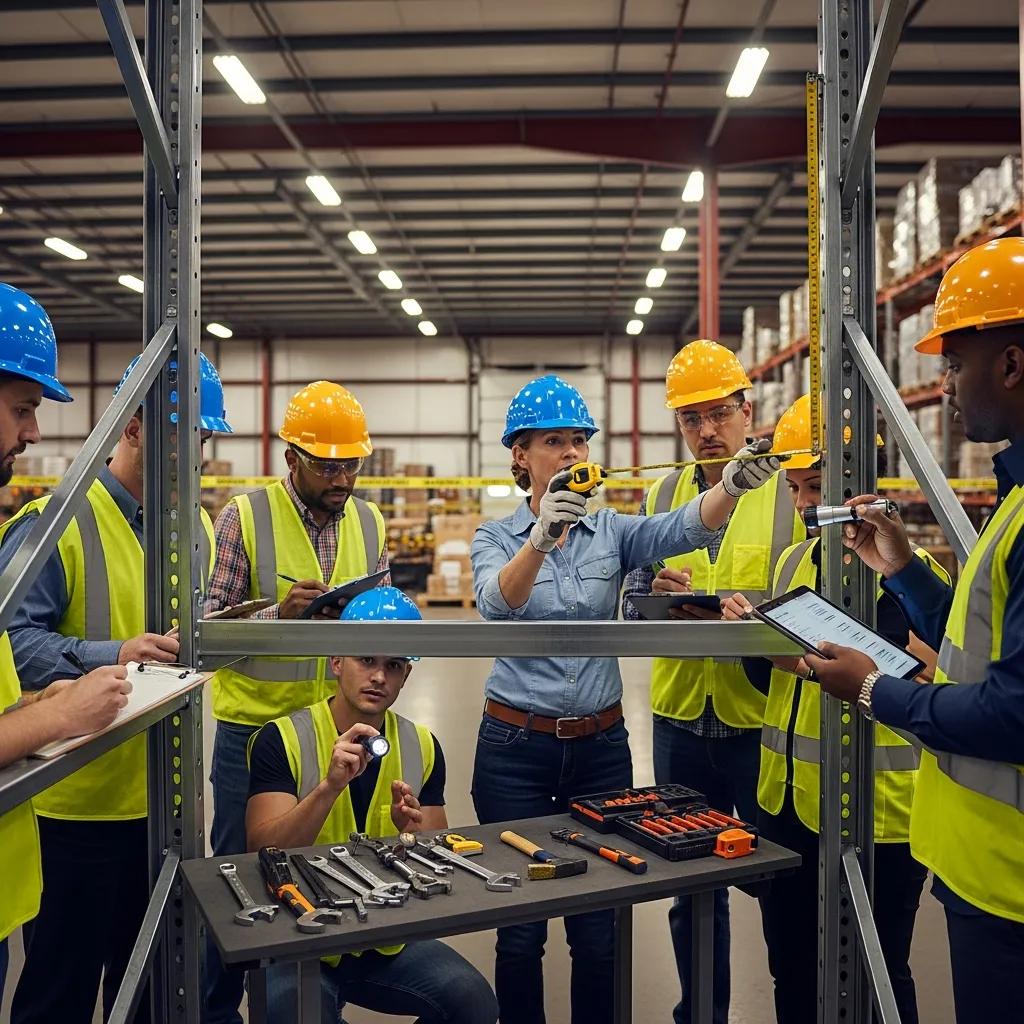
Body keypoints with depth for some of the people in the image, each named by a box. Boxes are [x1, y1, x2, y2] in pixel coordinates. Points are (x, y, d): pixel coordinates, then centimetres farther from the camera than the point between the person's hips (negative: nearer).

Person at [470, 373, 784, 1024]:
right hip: (516, 749, -1)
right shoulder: (495, 539, -3)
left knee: (598, 932, 9)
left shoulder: (612, 530, 2)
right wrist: (540, 538, -44)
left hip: (601, 746, 2)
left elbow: (684, 528, -18)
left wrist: (732, 484, -39)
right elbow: (496, 604, -25)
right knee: (521, 931, 9)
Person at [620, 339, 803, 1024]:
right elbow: (632, 605, 7)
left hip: (763, 721, -4)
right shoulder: (663, 496, 8)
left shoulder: (790, 493, -5)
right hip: (681, 722, 4)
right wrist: (659, 591, -14)